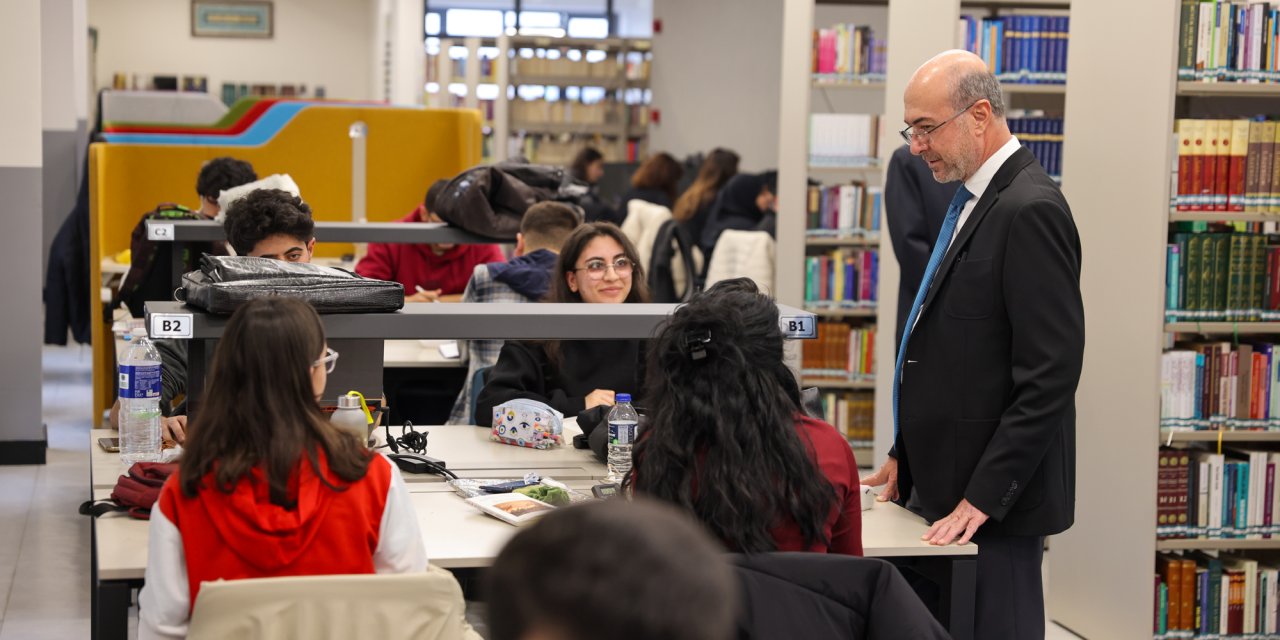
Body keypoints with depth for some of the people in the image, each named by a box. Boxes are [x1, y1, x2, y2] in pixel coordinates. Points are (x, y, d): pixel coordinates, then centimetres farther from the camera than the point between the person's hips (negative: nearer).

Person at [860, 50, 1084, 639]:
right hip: (942, 484, 9)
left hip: (996, 505, -9)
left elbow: (1050, 374, -20)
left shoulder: (1030, 210, -16)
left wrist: (983, 497, -19)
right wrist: (909, 454, 15)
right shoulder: (973, 199, 14)